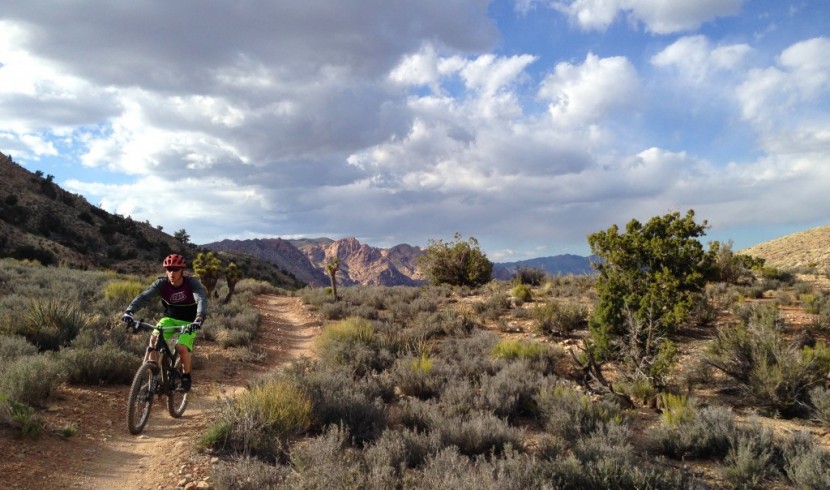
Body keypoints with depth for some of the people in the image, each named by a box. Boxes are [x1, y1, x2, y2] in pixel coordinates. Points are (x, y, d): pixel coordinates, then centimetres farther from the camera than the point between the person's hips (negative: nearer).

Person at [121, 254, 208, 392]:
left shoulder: (192, 283, -22)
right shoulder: (162, 283, -15)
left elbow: (202, 299, -38)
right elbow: (143, 296, -27)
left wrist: (199, 318, -57)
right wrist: (129, 311, -45)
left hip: (189, 322, -3)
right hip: (170, 319, 3)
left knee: (181, 347, -25)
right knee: (154, 337, -25)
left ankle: (186, 377, 1)